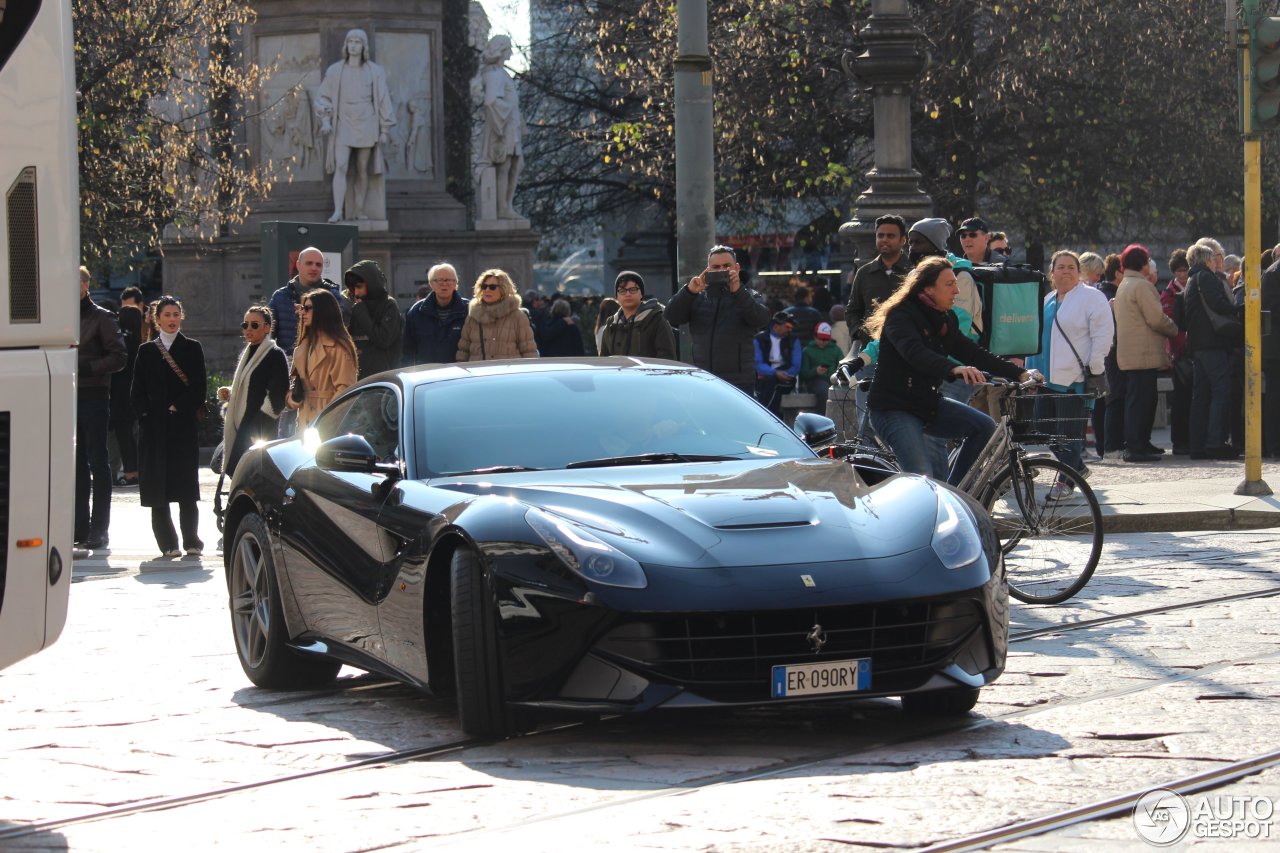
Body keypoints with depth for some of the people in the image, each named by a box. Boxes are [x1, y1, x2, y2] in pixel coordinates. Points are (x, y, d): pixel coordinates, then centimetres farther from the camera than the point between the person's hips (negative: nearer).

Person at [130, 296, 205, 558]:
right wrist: (147, 413, -5)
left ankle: (191, 542, -1)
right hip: (154, 426, 2)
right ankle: (168, 543, 2)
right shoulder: (147, 351, 12)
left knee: (186, 487, -5)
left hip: (184, 426, -2)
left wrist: (177, 408, -8)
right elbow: (138, 391, 9)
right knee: (158, 488, -2)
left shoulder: (192, 348, 8)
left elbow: (198, 388, 1)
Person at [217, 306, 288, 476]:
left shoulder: (275, 355, -6)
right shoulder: (246, 353, 19)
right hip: (239, 428, 8)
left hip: (260, 432, -8)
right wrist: (228, 395, 9)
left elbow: (278, 396, -13)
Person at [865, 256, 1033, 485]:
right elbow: (914, 352, -35)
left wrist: (1019, 373, -1)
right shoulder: (901, 316, -17)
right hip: (894, 408, -8)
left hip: (928, 404, 8)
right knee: (923, 477, -23)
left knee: (984, 426, -10)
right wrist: (954, 368, -51)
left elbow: (972, 353, 8)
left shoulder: (946, 319, 8)